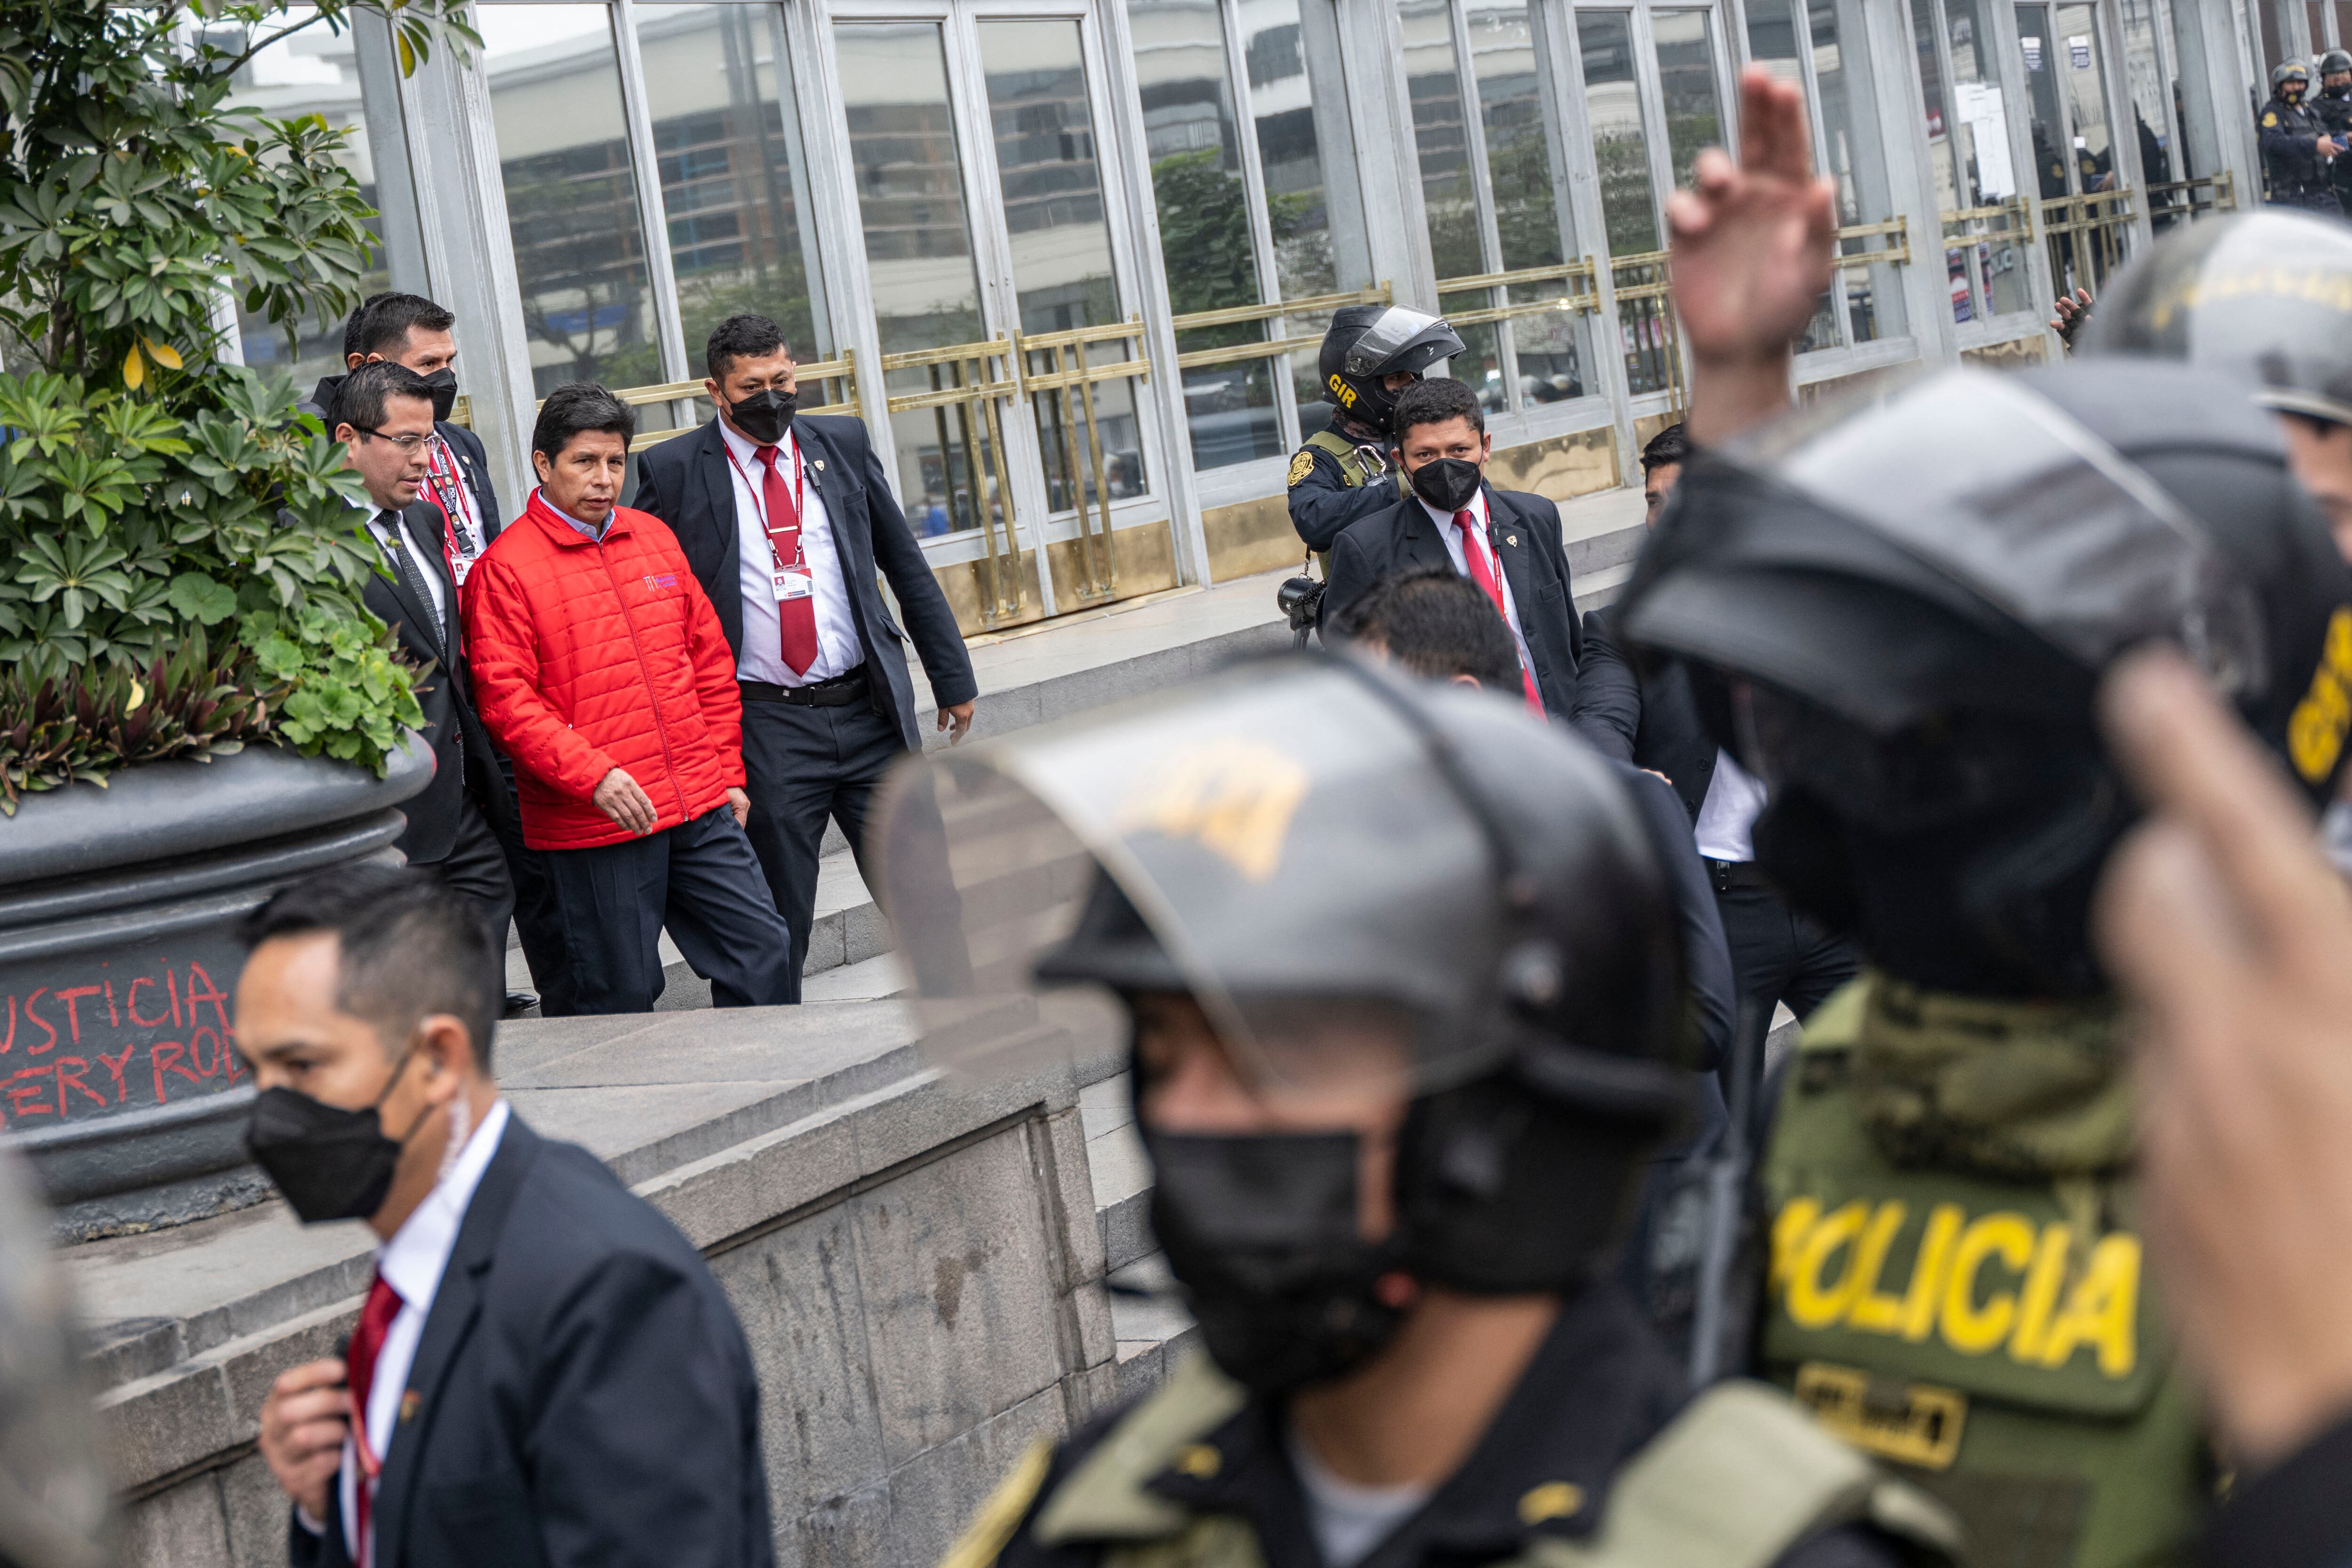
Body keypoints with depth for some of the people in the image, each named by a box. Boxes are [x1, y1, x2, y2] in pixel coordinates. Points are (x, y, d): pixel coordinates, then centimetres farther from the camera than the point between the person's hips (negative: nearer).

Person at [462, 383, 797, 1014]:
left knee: (764, 950, 4)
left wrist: (728, 772, 14)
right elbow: (505, 700, -11)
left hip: (700, 808, 6)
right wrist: (593, 775, -21)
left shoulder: (654, 538, 13)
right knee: (623, 996, 0)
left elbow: (710, 659, 19)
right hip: (593, 828, -5)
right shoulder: (504, 568, -5)